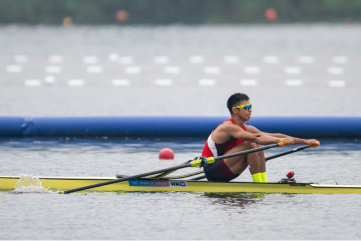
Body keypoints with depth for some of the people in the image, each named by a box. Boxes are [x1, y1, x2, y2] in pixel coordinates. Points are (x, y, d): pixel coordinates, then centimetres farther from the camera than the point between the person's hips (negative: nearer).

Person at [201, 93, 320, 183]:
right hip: (212, 170, -9)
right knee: (250, 145, -21)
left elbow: (273, 136, 3)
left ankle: (264, 181, -8)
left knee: (257, 147, 0)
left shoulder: (246, 129, 8)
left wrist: (305, 141, -3)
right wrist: (280, 140, -41)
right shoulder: (228, 127, -19)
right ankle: (258, 183, -20)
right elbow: (256, 138, -33)